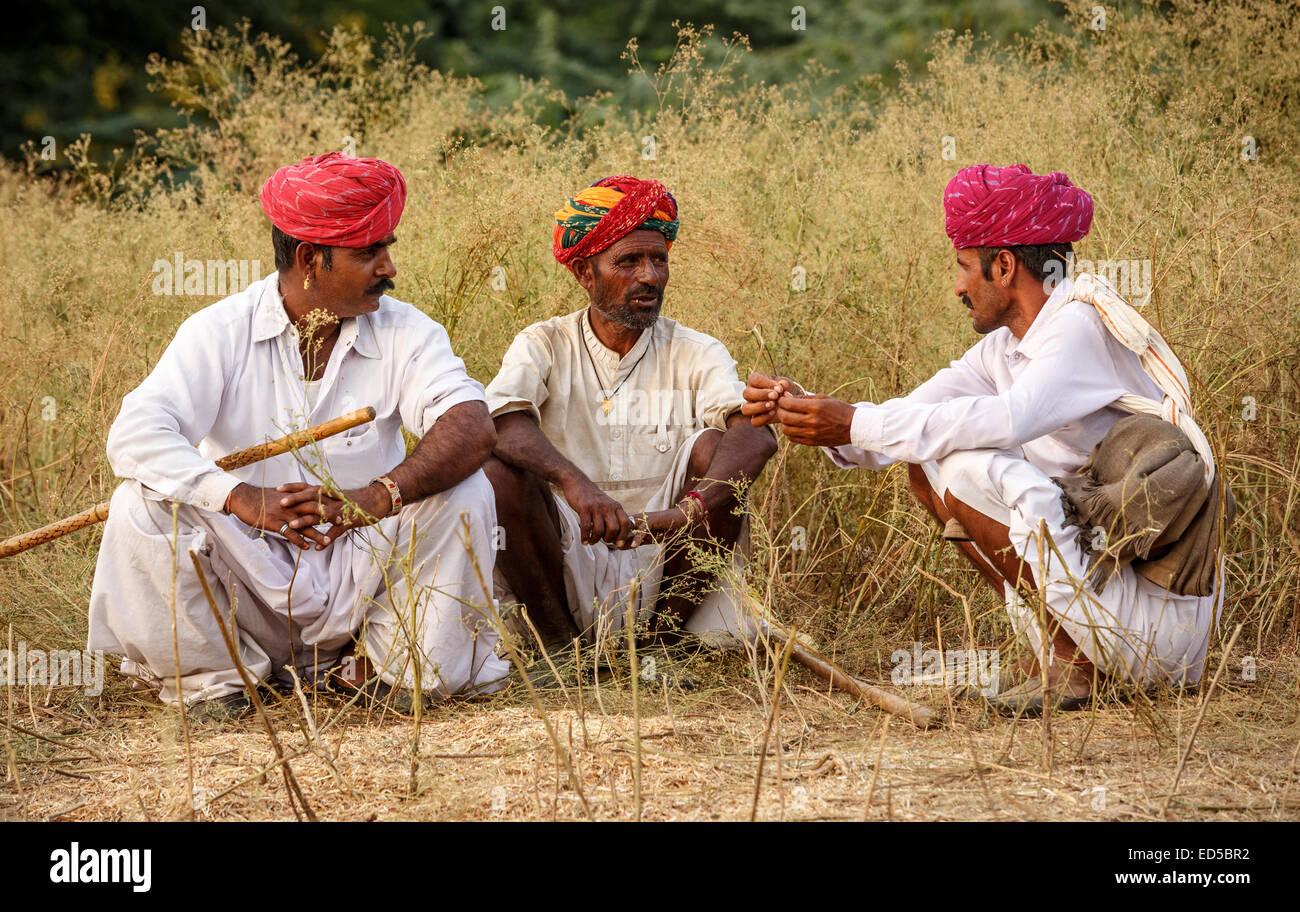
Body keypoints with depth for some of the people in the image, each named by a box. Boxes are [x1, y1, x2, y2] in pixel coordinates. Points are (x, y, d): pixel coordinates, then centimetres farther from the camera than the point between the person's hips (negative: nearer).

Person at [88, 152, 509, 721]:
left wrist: (377, 497, -40)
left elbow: (473, 428, -21)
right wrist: (244, 499, -38)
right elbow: (132, 437, -21)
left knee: (462, 492, -22)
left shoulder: (404, 333, -3)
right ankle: (208, 673, -3)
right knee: (141, 505, -24)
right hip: (250, 579, -1)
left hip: (360, 582, 1)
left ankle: (399, 667, -2)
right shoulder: (222, 332, -7)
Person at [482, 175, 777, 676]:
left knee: (713, 447, -20)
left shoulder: (694, 354, 3)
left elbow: (756, 435, -18)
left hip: (660, 569, 1)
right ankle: (559, 646, -8)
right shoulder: (543, 347, 2)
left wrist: (689, 510, -38)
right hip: (569, 569, -1)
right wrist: (575, 482, -41)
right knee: (500, 471, -25)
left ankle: (663, 644, -10)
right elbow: (505, 425, -21)